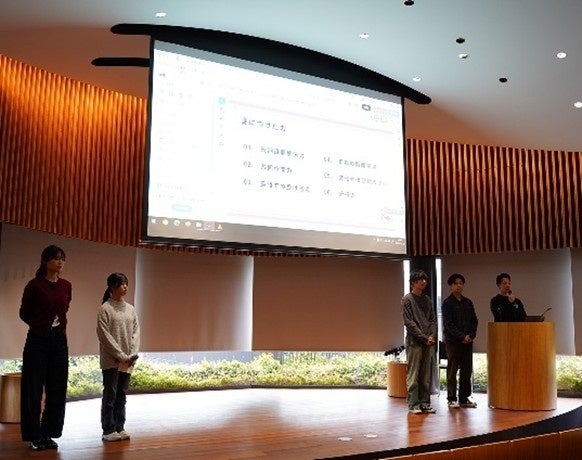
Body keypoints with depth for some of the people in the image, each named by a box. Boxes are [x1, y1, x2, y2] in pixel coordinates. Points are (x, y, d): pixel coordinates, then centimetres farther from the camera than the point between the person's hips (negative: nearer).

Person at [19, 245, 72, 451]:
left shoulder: (66, 286, 5)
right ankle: (35, 436, 12)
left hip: (59, 340, 4)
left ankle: (49, 433, 17)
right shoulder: (34, 285, -8)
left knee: (57, 389, 6)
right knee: (33, 389, 2)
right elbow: (24, 313, 4)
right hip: (38, 340, -4)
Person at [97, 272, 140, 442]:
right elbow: (104, 335, -11)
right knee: (110, 395, 0)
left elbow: (136, 332, 7)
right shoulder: (105, 308, -7)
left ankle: (119, 428, 18)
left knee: (122, 395, 11)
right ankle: (108, 431, 8)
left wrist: (132, 354, -6)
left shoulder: (130, 309, 9)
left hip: (127, 361, 5)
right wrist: (120, 355, -15)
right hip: (111, 360, -5)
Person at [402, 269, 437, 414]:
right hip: (414, 342, -6)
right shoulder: (407, 299, -2)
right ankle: (413, 405, 1)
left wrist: (432, 336, -3)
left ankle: (425, 403, 13)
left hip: (429, 343, 6)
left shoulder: (427, 300, 15)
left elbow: (433, 320, 13)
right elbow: (408, 322, -9)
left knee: (426, 376, 8)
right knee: (413, 375, -3)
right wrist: (423, 337, -12)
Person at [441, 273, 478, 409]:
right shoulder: (447, 303, -3)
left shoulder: (468, 302, 14)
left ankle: (464, 398, 14)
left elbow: (474, 320, 11)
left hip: (467, 341, 5)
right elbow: (448, 324, -9)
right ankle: (452, 399, 4)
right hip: (453, 341, -5)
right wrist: (462, 336, -15)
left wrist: (471, 335, -5)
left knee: (467, 370, 6)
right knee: (452, 371, -1)